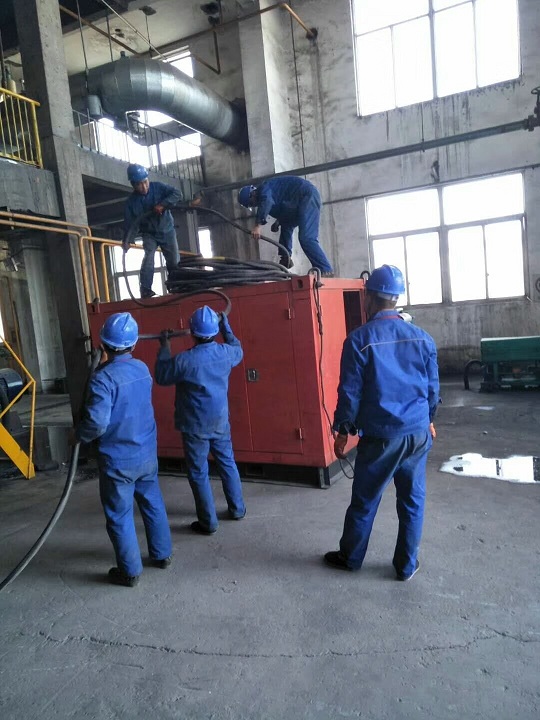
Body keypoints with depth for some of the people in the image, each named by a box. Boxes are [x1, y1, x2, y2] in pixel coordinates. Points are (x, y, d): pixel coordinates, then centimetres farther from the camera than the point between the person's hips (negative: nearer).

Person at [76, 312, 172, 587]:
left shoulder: (103, 378, -22)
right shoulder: (142, 369, 0)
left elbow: (97, 422, -25)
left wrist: (78, 436, -5)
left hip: (118, 460, -6)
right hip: (147, 454, 6)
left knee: (119, 516, 10)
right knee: (153, 505, 20)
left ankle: (130, 571, 22)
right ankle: (162, 554, 34)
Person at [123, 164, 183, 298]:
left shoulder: (158, 187, -12)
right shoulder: (131, 201, -11)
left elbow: (177, 194, -19)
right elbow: (128, 223, -14)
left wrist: (163, 205, -33)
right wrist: (126, 241, -25)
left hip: (167, 230, 1)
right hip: (149, 234, -1)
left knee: (174, 261, -2)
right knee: (148, 256, -23)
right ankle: (145, 289, -23)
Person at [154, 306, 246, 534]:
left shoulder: (184, 360, -21)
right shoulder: (225, 353, -8)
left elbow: (161, 377, -3)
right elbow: (238, 351, 18)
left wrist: (164, 347, 3)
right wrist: (226, 327, 28)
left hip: (195, 426, -4)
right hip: (220, 421, 5)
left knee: (199, 473, 7)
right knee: (227, 464, 19)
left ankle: (208, 522, 16)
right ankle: (237, 509, 32)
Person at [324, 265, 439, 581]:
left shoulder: (359, 339, -13)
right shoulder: (423, 338, 0)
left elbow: (350, 392, -10)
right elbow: (433, 388, 9)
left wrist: (343, 431, 3)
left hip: (380, 436, -3)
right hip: (418, 433, 4)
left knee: (364, 501, 13)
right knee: (413, 501, 16)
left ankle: (350, 558, 32)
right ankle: (407, 565, 30)